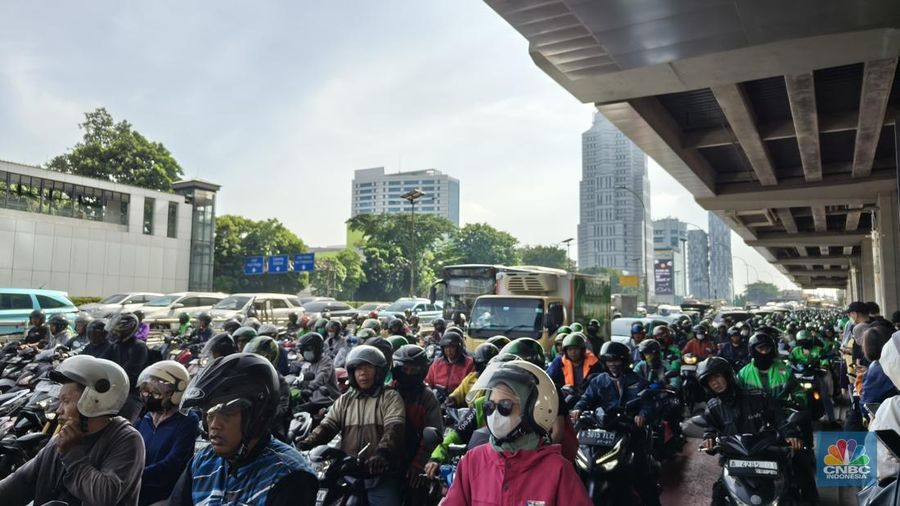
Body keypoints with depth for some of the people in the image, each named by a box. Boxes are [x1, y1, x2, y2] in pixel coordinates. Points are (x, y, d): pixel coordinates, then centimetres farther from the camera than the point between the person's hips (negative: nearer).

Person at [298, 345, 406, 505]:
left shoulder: (390, 397, 1)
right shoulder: (344, 400, 16)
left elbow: (394, 428, -13)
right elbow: (327, 426, 6)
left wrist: (382, 453, -31)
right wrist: (306, 443, -13)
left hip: (381, 474, -4)